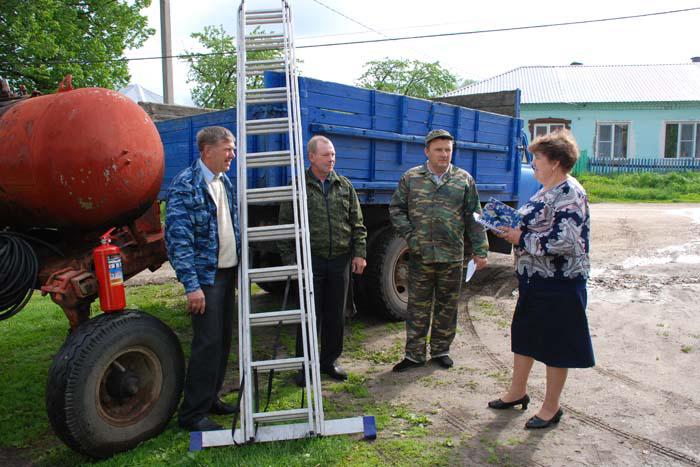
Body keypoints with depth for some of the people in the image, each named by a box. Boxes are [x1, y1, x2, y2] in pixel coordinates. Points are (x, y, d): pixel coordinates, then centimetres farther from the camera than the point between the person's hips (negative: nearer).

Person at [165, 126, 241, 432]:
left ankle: (210, 398, 28)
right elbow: (178, 238, -18)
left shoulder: (225, 183, 13)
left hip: (227, 273, 8)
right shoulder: (185, 185, -13)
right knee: (207, 342, -7)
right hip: (205, 276, -8)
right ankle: (193, 414, 7)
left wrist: (239, 269, 18)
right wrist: (191, 285, -21)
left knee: (224, 339, 13)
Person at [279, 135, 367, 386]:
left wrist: (360, 253, 4)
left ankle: (329, 361, 27)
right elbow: (285, 226, 0)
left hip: (340, 261, 4)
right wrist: (290, 259, -5)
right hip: (311, 260, -3)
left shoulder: (344, 186, 9)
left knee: (335, 316, 11)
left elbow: (357, 224, 11)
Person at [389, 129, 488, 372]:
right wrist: (410, 236, -6)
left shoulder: (464, 180, 4)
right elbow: (396, 209, 6)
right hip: (420, 255, -1)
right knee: (418, 306, 6)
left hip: (452, 256, 1)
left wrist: (480, 251, 0)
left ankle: (441, 350, 27)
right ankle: (414, 354, 17)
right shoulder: (411, 178, 3)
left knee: (447, 306, 11)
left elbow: (474, 218, 5)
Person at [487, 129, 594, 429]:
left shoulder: (570, 194, -19)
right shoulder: (546, 191, 10)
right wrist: (513, 229, 2)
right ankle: (517, 392, 37)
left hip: (559, 284, -10)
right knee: (523, 336, 20)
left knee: (555, 347, 6)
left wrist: (521, 239, -19)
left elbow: (565, 241, -28)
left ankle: (551, 408, 23)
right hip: (534, 281, 10)